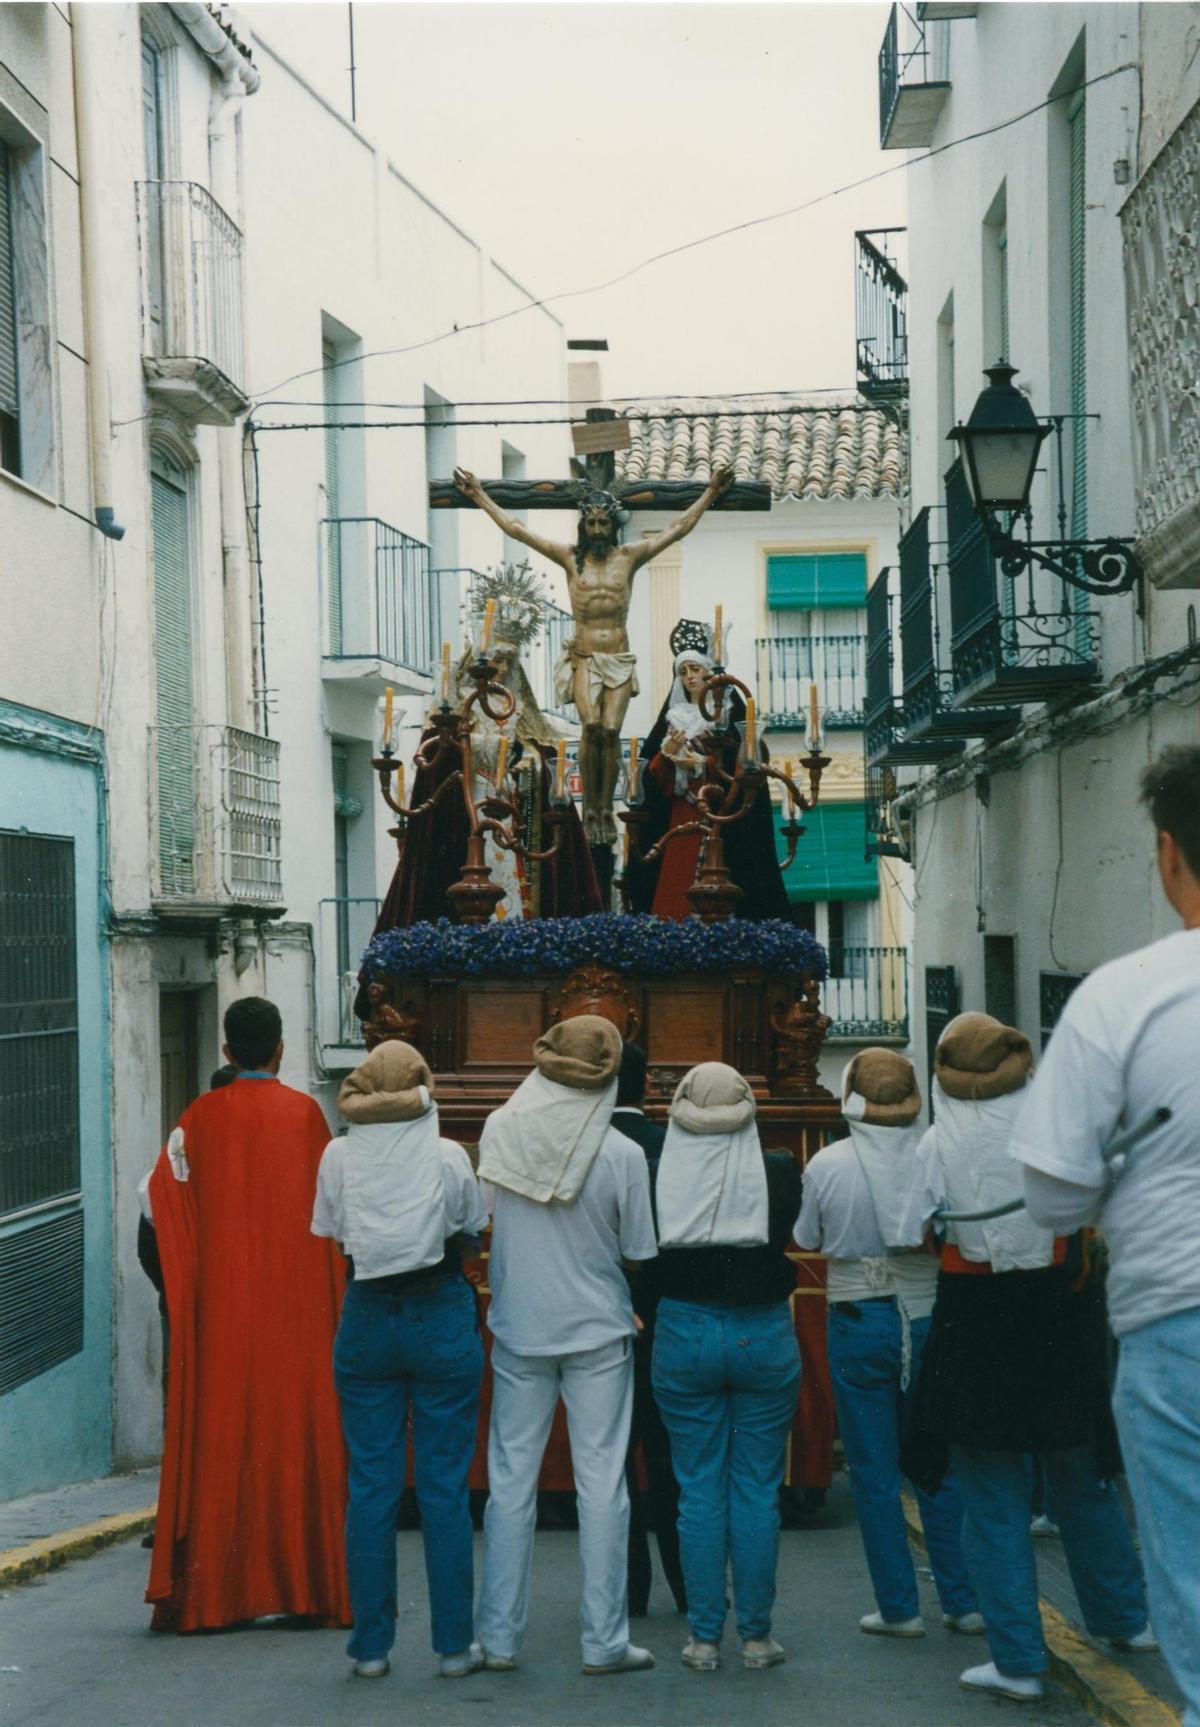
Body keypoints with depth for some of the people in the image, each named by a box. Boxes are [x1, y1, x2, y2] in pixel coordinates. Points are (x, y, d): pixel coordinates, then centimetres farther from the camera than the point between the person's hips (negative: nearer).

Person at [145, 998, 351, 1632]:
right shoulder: (305, 1113, -1)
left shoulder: (203, 1116, 0)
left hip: (222, 1304, 1)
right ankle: (308, 1584, 5)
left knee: (219, 1437, 3)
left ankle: (210, 1592, 3)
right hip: (297, 1306, 0)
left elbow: (162, 1192, -4)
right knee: (298, 1433, 4)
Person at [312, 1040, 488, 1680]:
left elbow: (329, 1233, 7)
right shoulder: (447, 1156, -7)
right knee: (445, 1485, 4)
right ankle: (455, 1644, 9)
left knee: (370, 1485, 7)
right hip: (441, 1316, -1)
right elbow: (473, 1226, 6)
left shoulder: (339, 1157, -3)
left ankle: (371, 1646, 10)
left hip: (366, 1318, 1)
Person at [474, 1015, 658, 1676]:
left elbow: (486, 1215, 7)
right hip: (599, 1333, -2)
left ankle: (498, 1638, 12)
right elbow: (640, 1251, -4)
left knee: (510, 1480, 8)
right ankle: (604, 1641, 8)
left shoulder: (498, 1131, -7)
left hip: (518, 1330, 2)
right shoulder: (622, 1155, -13)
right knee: (601, 1483, 4)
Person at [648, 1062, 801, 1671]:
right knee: (758, 1492, 7)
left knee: (699, 1491, 7)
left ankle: (703, 1638, 9)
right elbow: (790, 1241, 1)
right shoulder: (779, 1173, -6)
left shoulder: (659, 1176, -6)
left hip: (683, 1335, 0)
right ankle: (756, 1636, 11)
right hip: (763, 1334, 0)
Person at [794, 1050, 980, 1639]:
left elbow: (806, 1239, 2)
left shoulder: (828, 1164, -9)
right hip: (928, 1319, 2)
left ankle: (899, 1607, 9)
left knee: (874, 1473, 6)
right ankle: (962, 1601, 15)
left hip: (858, 1321, -2)